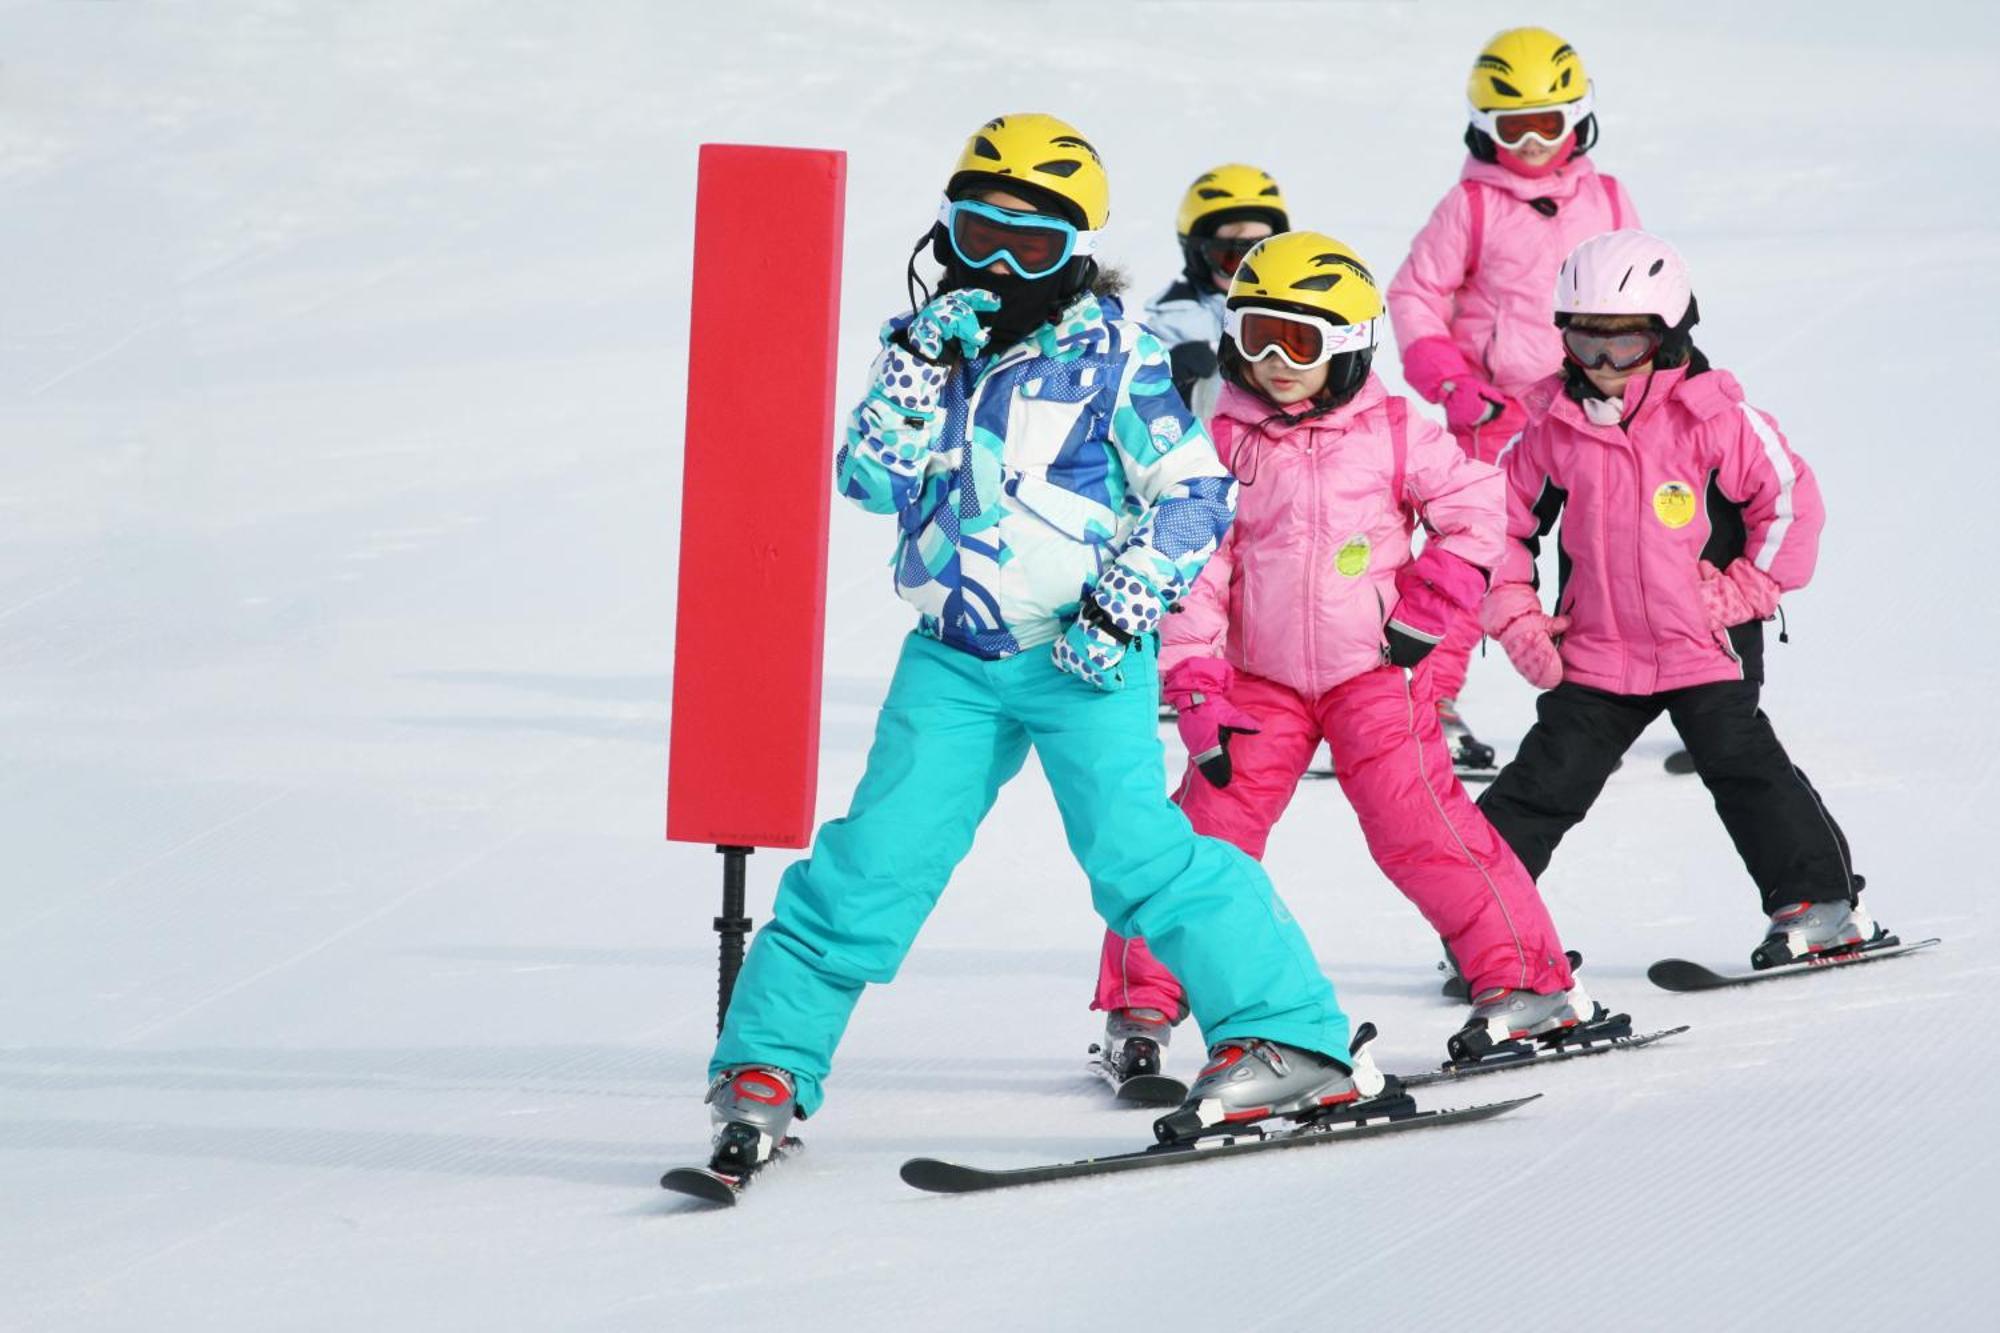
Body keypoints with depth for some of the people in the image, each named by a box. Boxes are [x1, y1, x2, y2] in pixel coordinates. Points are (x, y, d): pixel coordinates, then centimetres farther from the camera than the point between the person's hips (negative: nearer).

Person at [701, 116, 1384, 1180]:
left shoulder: (1114, 355, -2)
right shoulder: (929, 345, 9)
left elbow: (1199, 493, -3)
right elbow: (870, 480, -3)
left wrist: (1125, 601, -14)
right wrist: (919, 366, -14)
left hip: (1083, 656, -3)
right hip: (954, 659, 3)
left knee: (1134, 845, -18)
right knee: (877, 859, -3)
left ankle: (1295, 1041, -12)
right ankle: (767, 1068, 6)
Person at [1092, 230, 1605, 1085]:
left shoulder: (1391, 434, -3)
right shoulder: (1221, 443, -1)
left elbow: (1479, 506, 3)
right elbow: (1192, 572, -1)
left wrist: (1428, 612, -5)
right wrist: (1198, 693, -7)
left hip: (1373, 671, -2)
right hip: (1262, 680, 2)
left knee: (1417, 821, -12)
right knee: (1211, 828, -6)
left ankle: (1529, 982, -4)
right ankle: (1141, 1005, 4)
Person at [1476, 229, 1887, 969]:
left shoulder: (1714, 419, -10)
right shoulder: (1552, 428, 0)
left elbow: (1791, 501, -6)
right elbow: (1502, 521, 11)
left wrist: (1744, 591, -8)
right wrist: (1516, 618, 3)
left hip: (1706, 650, -3)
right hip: (1595, 655, 3)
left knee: (1742, 764, -5)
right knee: (1545, 781, 4)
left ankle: (1819, 903, 7)